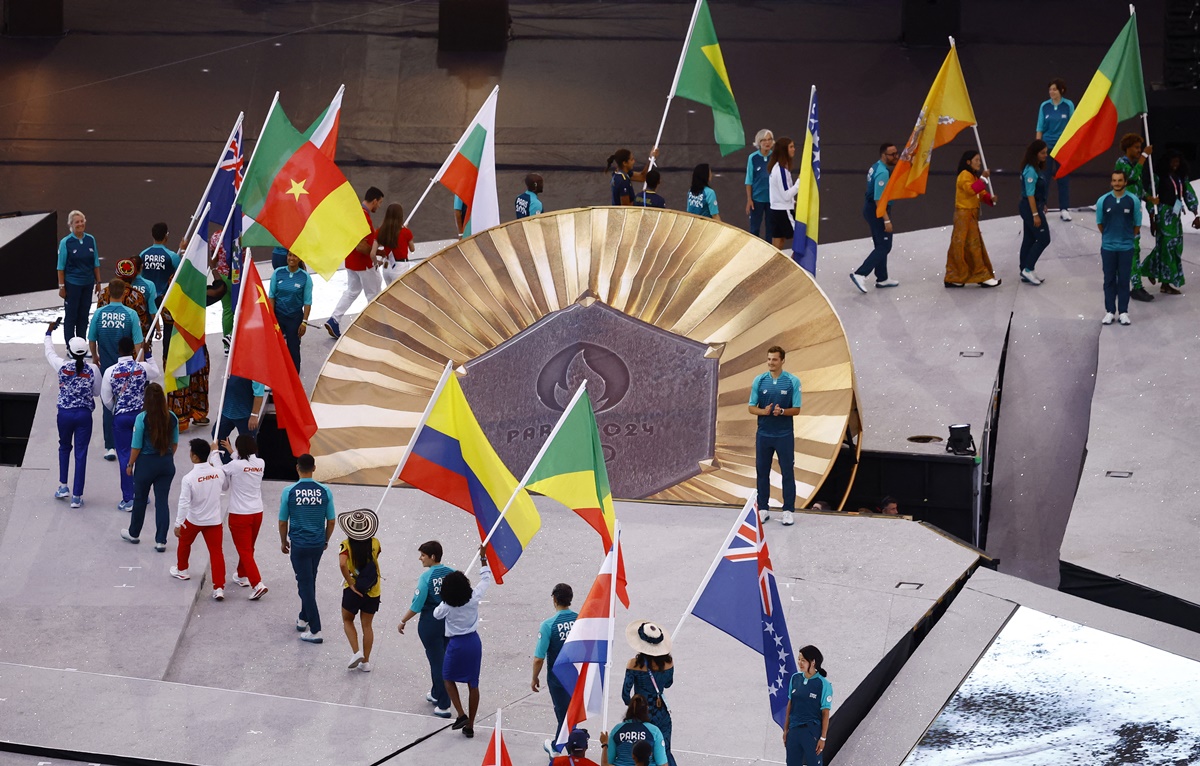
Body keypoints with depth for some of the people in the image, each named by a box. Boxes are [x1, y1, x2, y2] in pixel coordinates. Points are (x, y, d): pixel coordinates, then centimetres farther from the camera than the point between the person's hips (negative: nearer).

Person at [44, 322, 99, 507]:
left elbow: (49, 353, 12)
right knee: (81, 453, 3)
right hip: (84, 415, -1)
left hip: (65, 414, 1)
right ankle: (77, 496, 3)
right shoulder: (93, 369, -8)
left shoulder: (62, 366, -8)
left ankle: (63, 486, 24)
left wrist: (49, 333, 26)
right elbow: (98, 392, 3)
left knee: (64, 447, 25)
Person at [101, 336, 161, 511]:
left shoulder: (111, 371, -11)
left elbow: (106, 399, -5)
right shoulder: (143, 367, -7)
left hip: (121, 417, -1)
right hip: (141, 413, 1)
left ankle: (128, 500, 7)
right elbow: (157, 374, 17)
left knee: (124, 456, 5)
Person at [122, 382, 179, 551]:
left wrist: (130, 465, 1)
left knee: (140, 499, 16)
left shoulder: (142, 418, -18)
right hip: (167, 464, 3)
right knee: (162, 501, 7)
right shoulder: (171, 418, -6)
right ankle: (161, 540, 7)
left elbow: (136, 446, -13)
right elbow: (175, 443, 6)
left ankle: (133, 533, 34)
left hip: (146, 463, -3)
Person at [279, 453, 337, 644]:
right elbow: (331, 521, 2)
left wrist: (283, 542, 12)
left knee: (305, 584, 0)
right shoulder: (325, 492, -5)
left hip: (299, 544, -3)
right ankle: (303, 619, 34)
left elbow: (283, 521, -4)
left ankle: (315, 630, -3)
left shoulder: (289, 492, -12)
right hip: (318, 543, 3)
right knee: (309, 581, 23)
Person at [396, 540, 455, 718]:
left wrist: (403, 621, -2)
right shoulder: (452, 574, -3)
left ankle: (443, 705, 2)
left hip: (430, 623, -5)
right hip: (450, 622, 5)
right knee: (444, 660, 22)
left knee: (437, 662, 2)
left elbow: (417, 605, -15)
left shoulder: (427, 577, -17)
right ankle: (436, 694, 41)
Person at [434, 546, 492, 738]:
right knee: (473, 683, 12)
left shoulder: (447, 606, -17)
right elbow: (486, 579, 5)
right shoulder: (474, 598, -11)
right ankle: (470, 726, 16)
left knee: (448, 678, 20)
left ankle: (461, 715, 4)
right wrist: (483, 558, 15)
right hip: (473, 642, 3)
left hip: (456, 644, -3)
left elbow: (436, 614, 7)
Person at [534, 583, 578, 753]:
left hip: (558, 677, -5)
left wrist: (535, 678, 0)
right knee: (563, 710, 23)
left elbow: (538, 658, -16)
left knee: (565, 714, 10)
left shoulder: (548, 624, -19)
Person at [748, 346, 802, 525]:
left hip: (784, 435, -2)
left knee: (787, 473, 1)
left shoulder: (793, 381, -4)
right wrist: (764, 411, -18)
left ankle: (788, 510, 7)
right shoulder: (759, 381, 2)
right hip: (763, 434, 2)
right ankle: (763, 509, 16)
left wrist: (782, 411, -23)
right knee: (762, 472, 7)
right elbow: (752, 408, 3)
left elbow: (796, 410, -3)